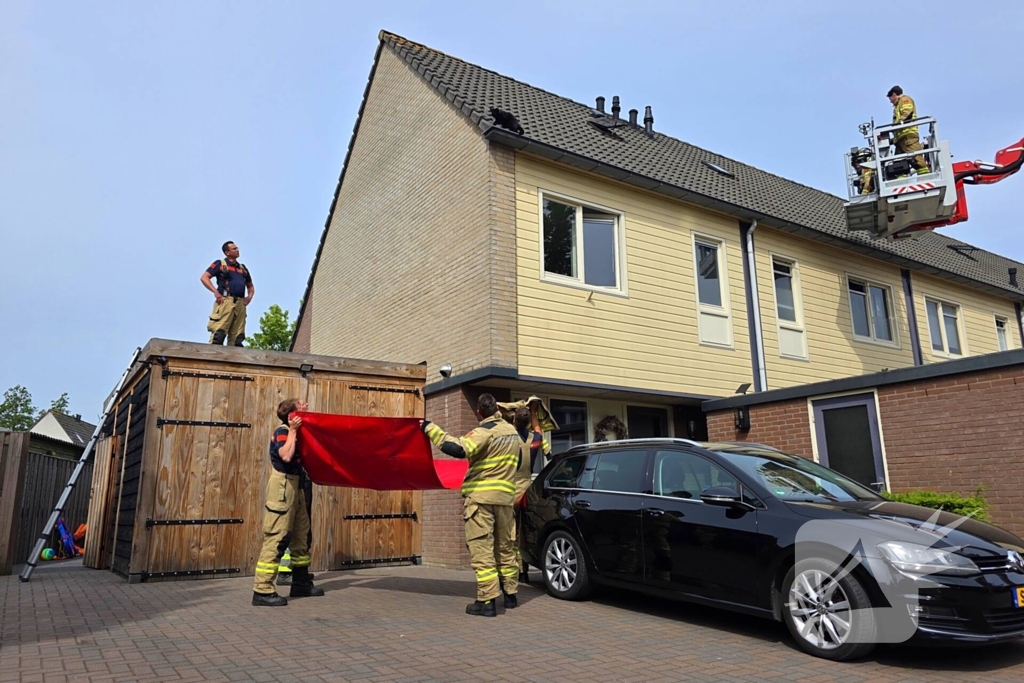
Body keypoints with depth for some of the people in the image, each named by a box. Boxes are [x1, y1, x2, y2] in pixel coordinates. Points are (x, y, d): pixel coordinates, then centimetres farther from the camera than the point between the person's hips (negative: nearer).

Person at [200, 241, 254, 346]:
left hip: (240, 303, 5)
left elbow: (250, 285, 32)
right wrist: (215, 292, -12)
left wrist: (250, 296, 11)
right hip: (225, 301, -5)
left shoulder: (243, 268, 24)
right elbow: (204, 277, 1)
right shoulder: (220, 264, 9)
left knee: (237, 336, 0)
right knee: (218, 333, -15)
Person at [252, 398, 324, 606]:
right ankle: (262, 591, -5)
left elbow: (302, 457, 12)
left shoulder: (296, 432, 14)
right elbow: (286, 456, -29)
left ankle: (301, 583, 26)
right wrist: (292, 431, -23)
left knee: (301, 535, 15)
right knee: (275, 538, -9)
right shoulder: (282, 432, -13)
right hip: (282, 485, -10)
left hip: (295, 485, 10)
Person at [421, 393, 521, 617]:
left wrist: (430, 428, -20)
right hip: (505, 497, 7)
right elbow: (517, 462, 23)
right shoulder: (513, 432, 13)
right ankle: (511, 594, 25)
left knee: (481, 548, -4)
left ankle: (487, 601, -5)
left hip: (480, 496, -7)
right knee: (505, 546, 16)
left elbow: (458, 449, -26)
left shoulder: (485, 431, -11)